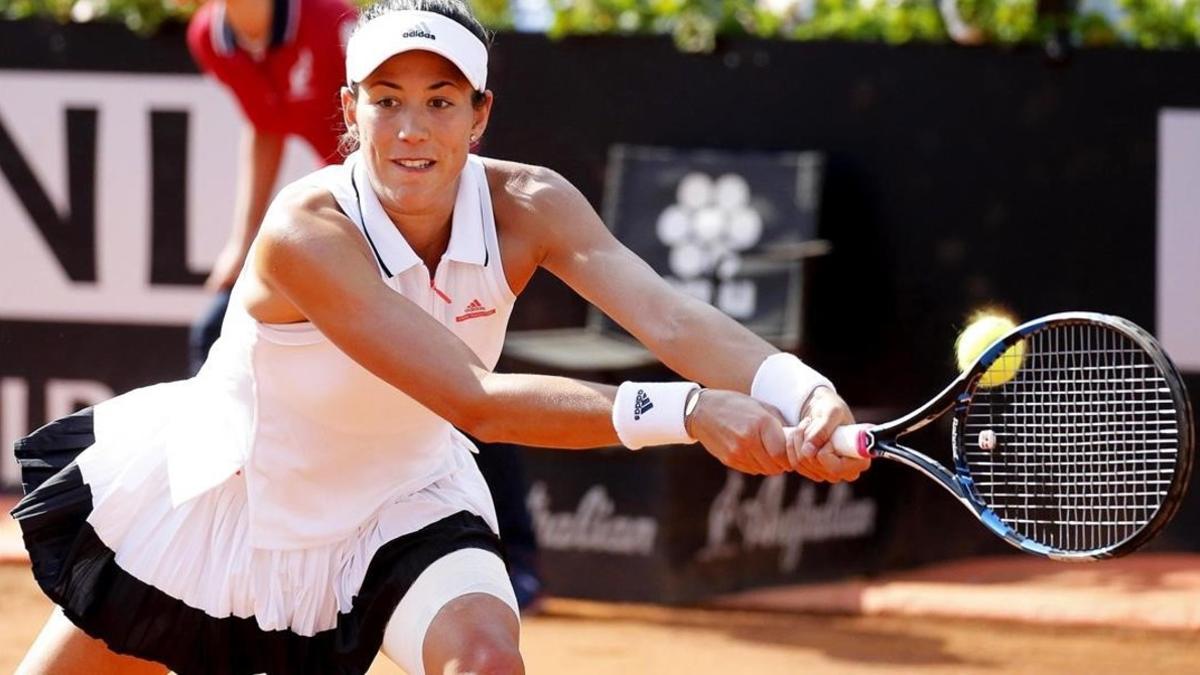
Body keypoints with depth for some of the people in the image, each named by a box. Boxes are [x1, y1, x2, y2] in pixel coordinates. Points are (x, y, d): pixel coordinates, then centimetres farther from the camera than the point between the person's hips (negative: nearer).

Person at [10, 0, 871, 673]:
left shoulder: (527, 207, -21)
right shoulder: (307, 233, -34)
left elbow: (668, 316, -37)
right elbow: (476, 402, -42)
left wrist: (799, 392, -59)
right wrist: (682, 412, -54)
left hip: (402, 500, 2)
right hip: (218, 495, -2)